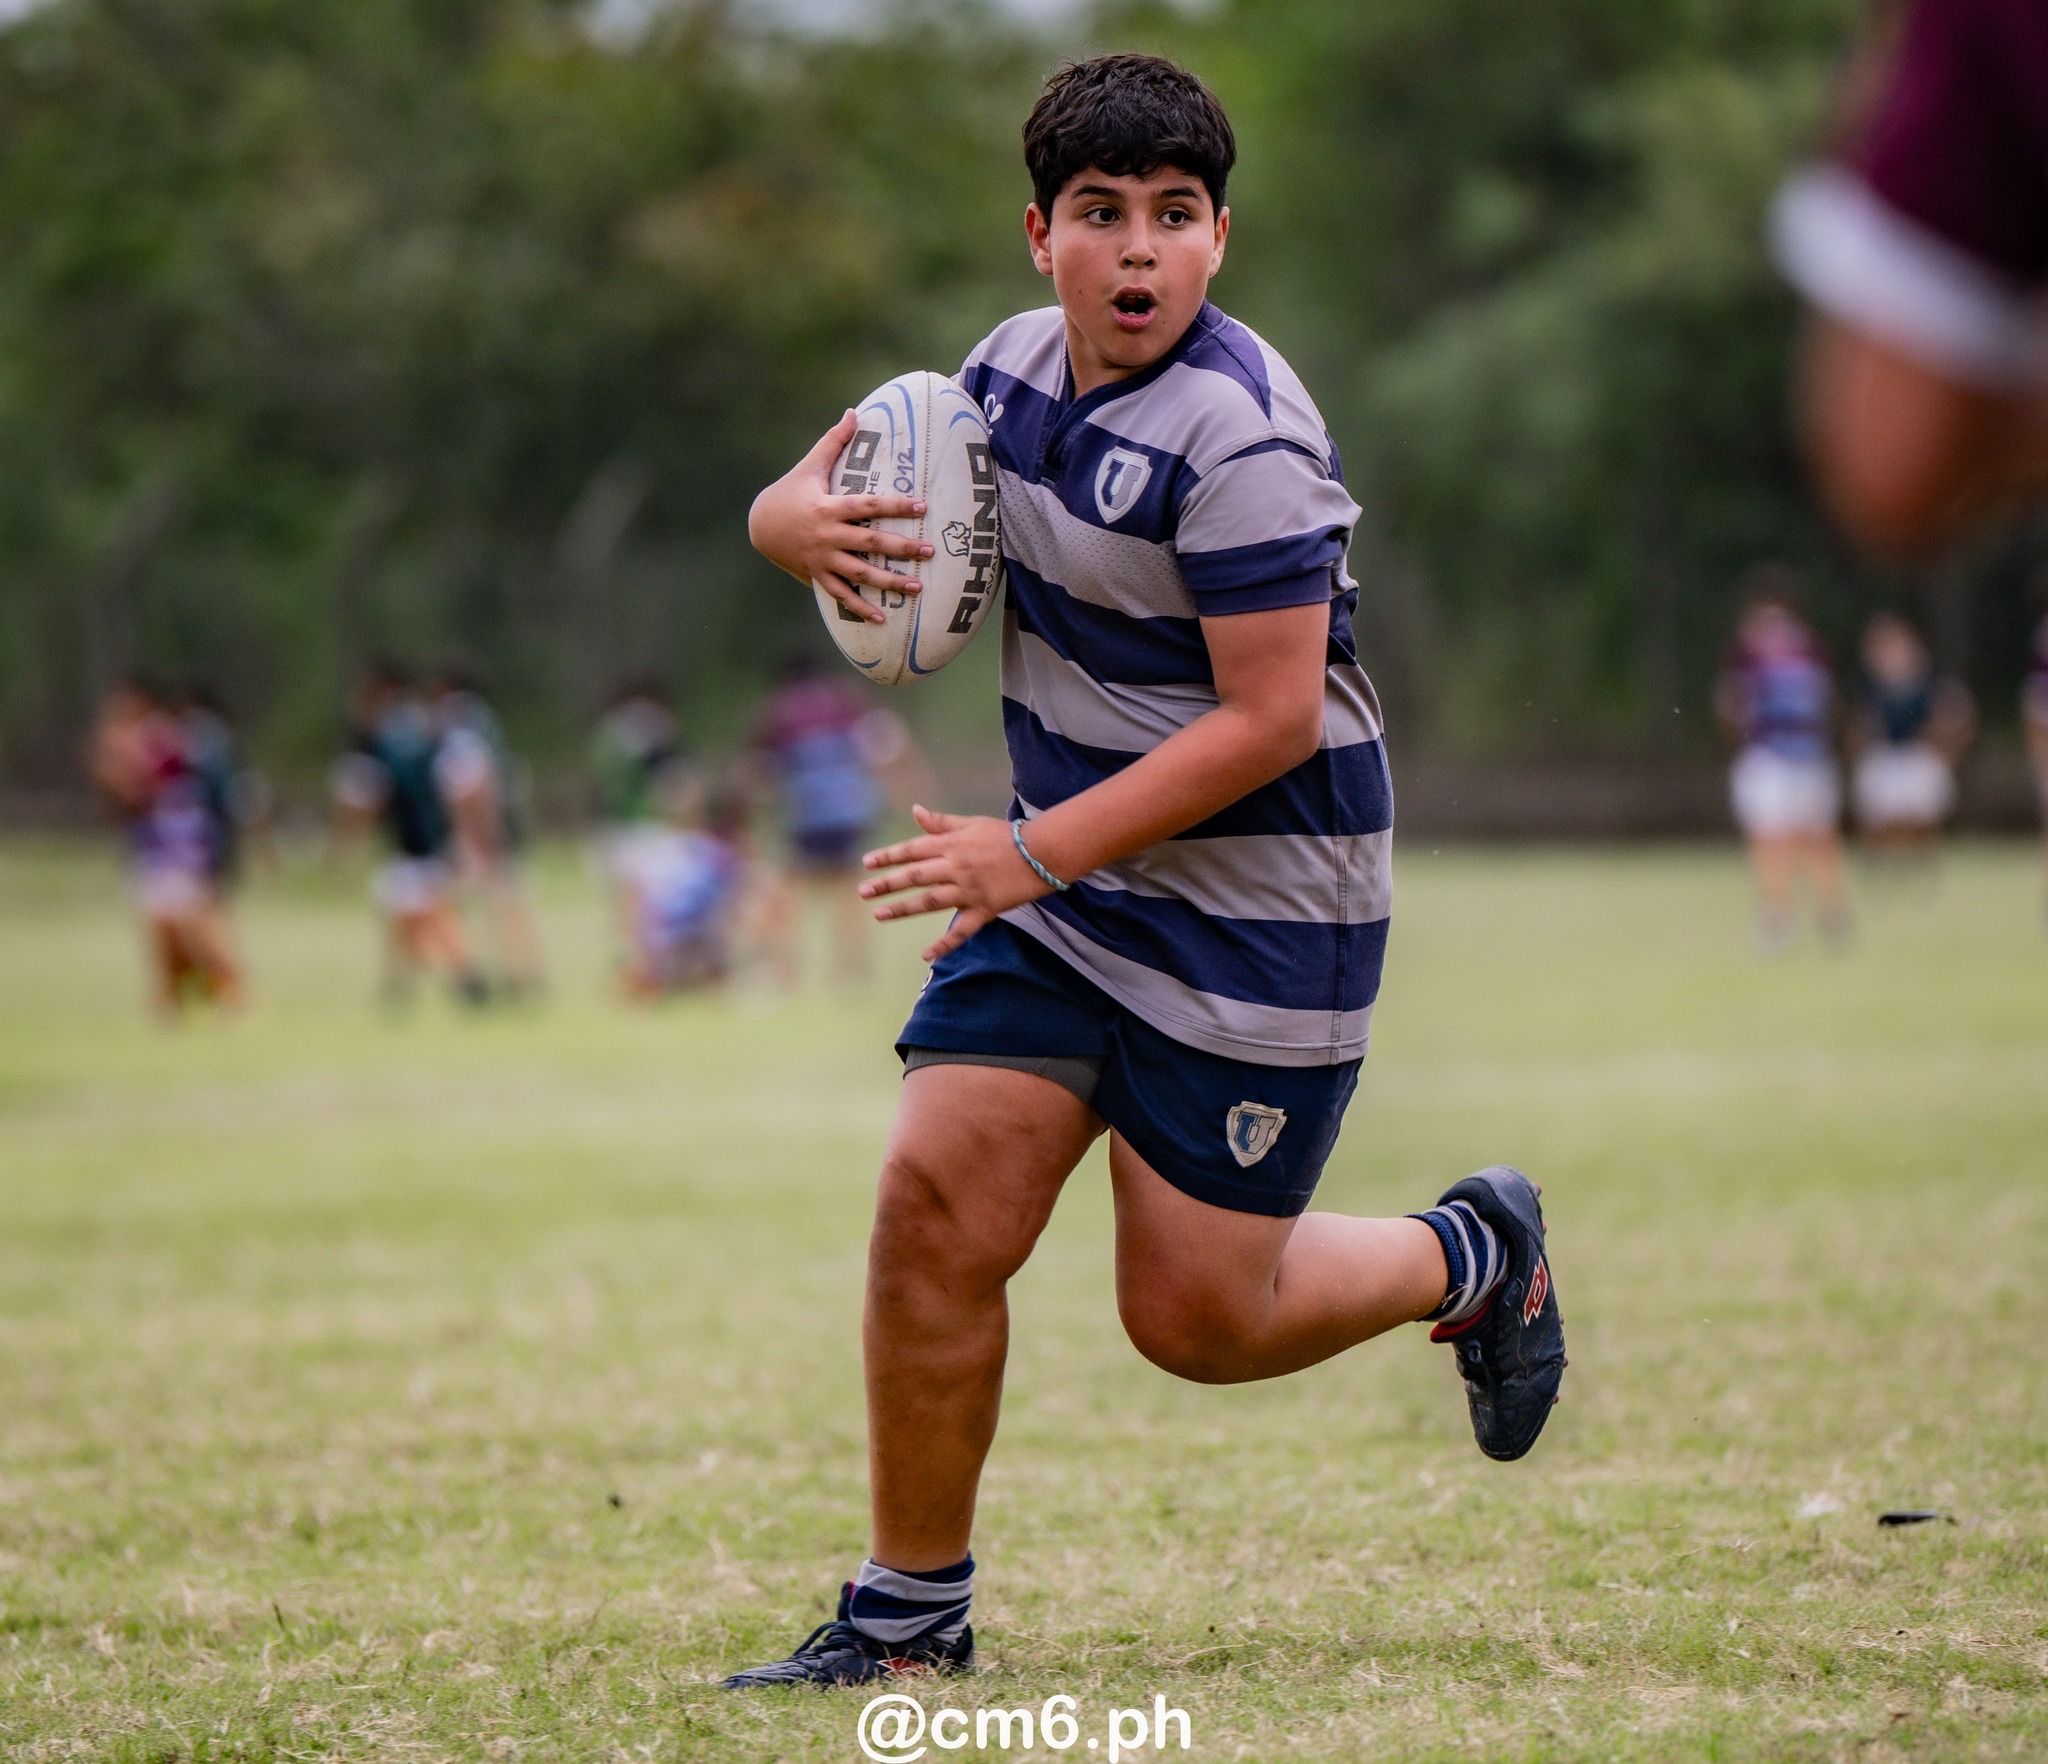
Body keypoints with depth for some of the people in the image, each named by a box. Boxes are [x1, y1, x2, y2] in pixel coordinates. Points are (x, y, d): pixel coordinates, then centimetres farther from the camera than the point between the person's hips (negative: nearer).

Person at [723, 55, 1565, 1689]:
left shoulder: (1241, 436, -21)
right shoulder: (1017, 364, 3)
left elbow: (1272, 718, -23)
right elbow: (815, 490, 16)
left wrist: (1034, 851, -25)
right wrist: (799, 517, -10)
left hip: (1259, 916, -7)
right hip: (1067, 888, 7)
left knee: (1197, 1316, 0)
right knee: (936, 1202, -7)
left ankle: (1477, 1256, 29)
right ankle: (909, 1614, 6)